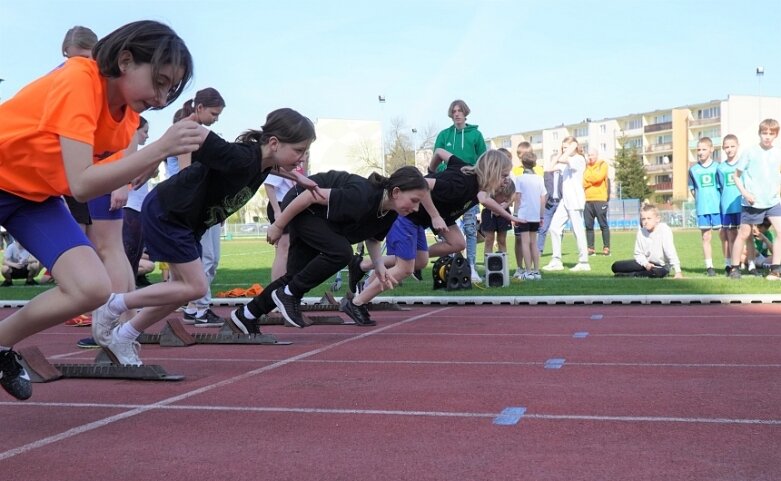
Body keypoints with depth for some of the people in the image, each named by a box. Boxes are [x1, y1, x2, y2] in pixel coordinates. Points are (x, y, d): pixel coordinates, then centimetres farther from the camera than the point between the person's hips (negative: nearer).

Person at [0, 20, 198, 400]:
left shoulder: (127, 110, -6)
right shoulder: (78, 83, -29)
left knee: (91, 289, -12)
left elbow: (93, 174, -5)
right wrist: (160, 148, -43)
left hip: (36, 195, 6)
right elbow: (81, 184, -37)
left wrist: (162, 153, -18)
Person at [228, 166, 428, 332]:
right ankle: (288, 294, -10)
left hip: (321, 219, 9)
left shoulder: (389, 215, -11)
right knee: (339, 251, -27)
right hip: (300, 208, -8)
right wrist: (278, 225, -22)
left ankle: (245, 316, 22)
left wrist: (379, 264, -11)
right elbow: (310, 195, -31)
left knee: (297, 275, 9)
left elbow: (373, 239, 9)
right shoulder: (361, 196, -37)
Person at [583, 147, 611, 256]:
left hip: (600, 199, -5)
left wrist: (587, 178, -1)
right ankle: (590, 248, 5)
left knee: (603, 225, -3)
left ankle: (606, 248, -1)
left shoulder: (603, 164, 3)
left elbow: (598, 177, -13)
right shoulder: (586, 166, 18)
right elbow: (581, 181, 10)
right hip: (587, 199, 5)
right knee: (588, 225, 2)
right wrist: (592, 178, -4)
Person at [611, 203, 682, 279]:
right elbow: (638, 254, -2)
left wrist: (678, 271, -32)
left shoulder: (664, 229, -20)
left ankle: (631, 275, -23)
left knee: (659, 272, -42)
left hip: (661, 266, -4)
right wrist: (646, 264, -23)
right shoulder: (641, 232, -5)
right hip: (646, 262, 4)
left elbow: (671, 252, -27)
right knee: (615, 266, -9)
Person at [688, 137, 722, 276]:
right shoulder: (693, 169, 6)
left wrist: (722, 200, -3)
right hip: (702, 208, 2)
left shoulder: (717, 167, 0)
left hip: (717, 206, -2)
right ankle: (709, 266, 9)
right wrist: (700, 200, 2)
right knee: (706, 237, 4)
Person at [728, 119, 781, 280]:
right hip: (752, 203, -3)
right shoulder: (750, 152, -6)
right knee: (743, 234, 5)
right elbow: (736, 175, -1)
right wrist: (745, 193, -11)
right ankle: (734, 268, 17)